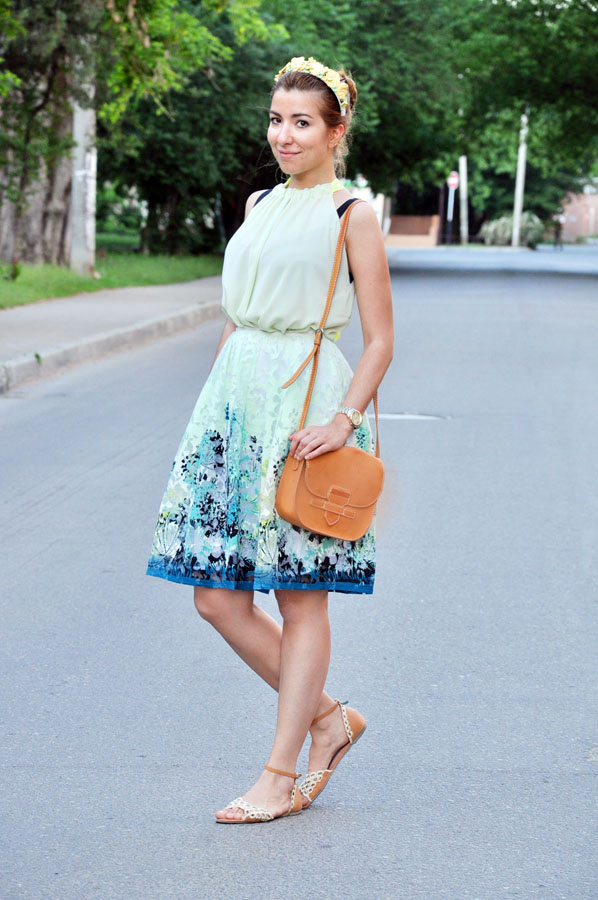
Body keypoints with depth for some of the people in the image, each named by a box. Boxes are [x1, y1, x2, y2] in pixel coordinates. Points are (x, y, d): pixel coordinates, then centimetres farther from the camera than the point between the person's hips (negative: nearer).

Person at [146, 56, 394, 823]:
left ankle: (282, 775, 7)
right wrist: (213, 404, 17)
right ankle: (329, 717, 21)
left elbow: (380, 340, -5)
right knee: (215, 595, 3)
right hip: (236, 396, 7)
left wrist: (344, 419, -17)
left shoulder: (351, 218, -2)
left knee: (300, 596, 0)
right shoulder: (259, 206, 16)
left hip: (306, 407, -7)